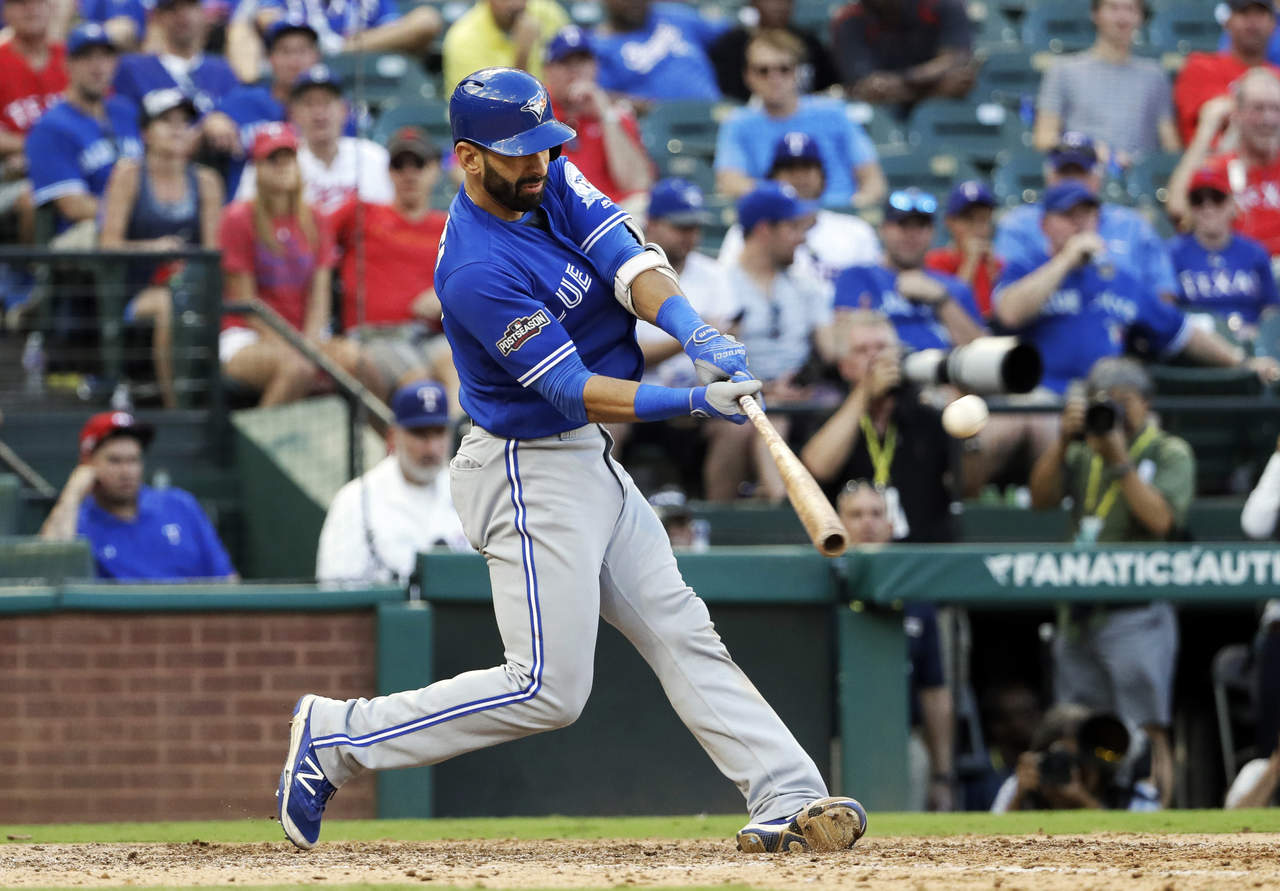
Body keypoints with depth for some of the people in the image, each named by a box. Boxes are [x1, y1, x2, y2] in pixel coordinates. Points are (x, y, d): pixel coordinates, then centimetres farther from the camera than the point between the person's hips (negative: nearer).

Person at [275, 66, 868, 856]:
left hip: (590, 465, 9)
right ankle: (338, 737, 1)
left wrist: (697, 336, -30)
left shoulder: (553, 184, 0)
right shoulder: (478, 272, -26)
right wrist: (693, 402, -34)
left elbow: (631, 264, -11)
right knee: (547, 690, -7)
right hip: (530, 476, -9)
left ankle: (789, 800, 5)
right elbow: (574, 392, -26)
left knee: (682, 633, 5)